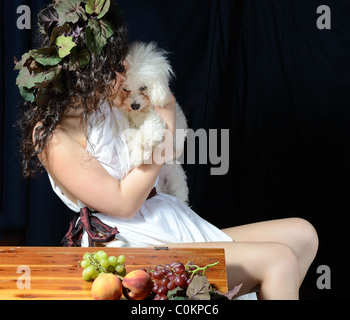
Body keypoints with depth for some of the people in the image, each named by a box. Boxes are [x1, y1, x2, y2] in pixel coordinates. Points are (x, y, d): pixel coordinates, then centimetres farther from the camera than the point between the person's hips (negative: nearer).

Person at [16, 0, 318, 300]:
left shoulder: (106, 102, 9)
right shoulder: (52, 136, -14)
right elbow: (123, 203, -16)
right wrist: (165, 132, -13)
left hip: (170, 226, 9)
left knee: (302, 234, 0)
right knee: (279, 260, -21)